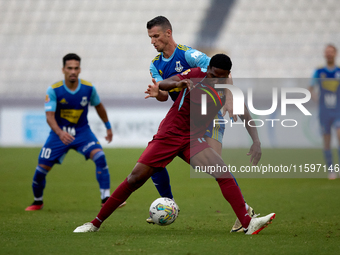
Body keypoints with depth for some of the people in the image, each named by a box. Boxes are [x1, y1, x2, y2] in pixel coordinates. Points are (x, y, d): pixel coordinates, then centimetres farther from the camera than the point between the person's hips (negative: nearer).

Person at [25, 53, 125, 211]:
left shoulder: (88, 88, -10)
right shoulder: (54, 90, -17)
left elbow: (98, 106, 10)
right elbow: (49, 116, -24)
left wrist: (108, 127, 18)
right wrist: (60, 133, -43)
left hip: (82, 131, 1)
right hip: (59, 133, -1)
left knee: (99, 156, -25)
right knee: (41, 169, -4)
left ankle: (106, 200, -21)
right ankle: (37, 202, 25)